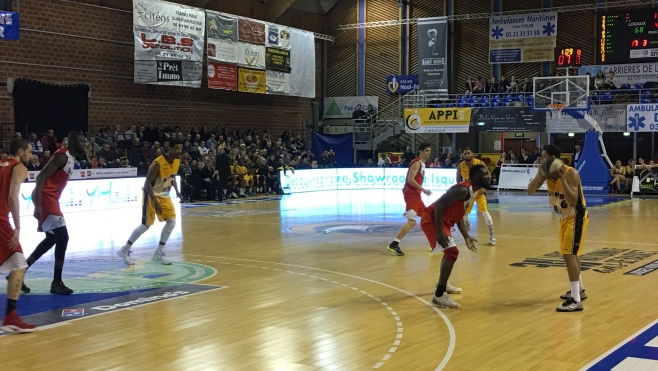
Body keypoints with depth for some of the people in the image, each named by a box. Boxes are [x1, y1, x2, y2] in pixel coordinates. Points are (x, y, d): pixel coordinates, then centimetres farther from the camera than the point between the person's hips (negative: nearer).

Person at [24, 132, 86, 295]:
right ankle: (56, 283, -4)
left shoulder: (70, 158, 14)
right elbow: (41, 177, -23)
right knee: (62, 237, -11)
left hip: (51, 198, 11)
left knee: (52, 239, 16)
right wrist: (38, 205, -29)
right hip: (45, 198, -11)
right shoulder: (62, 156, -17)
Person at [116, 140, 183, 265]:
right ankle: (124, 250, 9)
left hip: (164, 195, 7)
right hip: (151, 195, -7)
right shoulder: (158, 163, -29)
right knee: (146, 225, -6)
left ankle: (158, 254, 9)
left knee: (172, 222, -1)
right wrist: (155, 202, -33)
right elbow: (147, 184, -28)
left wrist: (177, 192, 5)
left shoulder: (177, 162, -5)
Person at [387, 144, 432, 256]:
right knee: (411, 221, -17)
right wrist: (423, 190, -21)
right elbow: (410, 179, -22)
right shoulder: (417, 163, -13)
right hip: (411, 194, -10)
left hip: (416, 194, 10)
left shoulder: (422, 163, 17)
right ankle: (393, 244, -20)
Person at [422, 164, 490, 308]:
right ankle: (439, 295, -15)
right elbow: (440, 204, -27)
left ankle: (443, 284, 45)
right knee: (452, 252, -18)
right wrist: (439, 232, -30)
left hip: (443, 221, 11)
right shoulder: (464, 189, -21)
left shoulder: (473, 191, 11)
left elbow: (458, 215, 20)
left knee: (450, 252, 27)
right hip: (432, 220, -11)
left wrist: (467, 237, 17)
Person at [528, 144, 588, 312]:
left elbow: (572, 201, -34)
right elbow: (530, 191, -11)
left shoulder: (571, 173, -26)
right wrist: (540, 174, -25)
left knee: (569, 254, -16)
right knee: (570, 254, 20)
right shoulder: (546, 172, -5)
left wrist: (562, 179, -40)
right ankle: (579, 290, 38)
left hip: (576, 217, -9)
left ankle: (576, 300, -15)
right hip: (564, 217, 9)